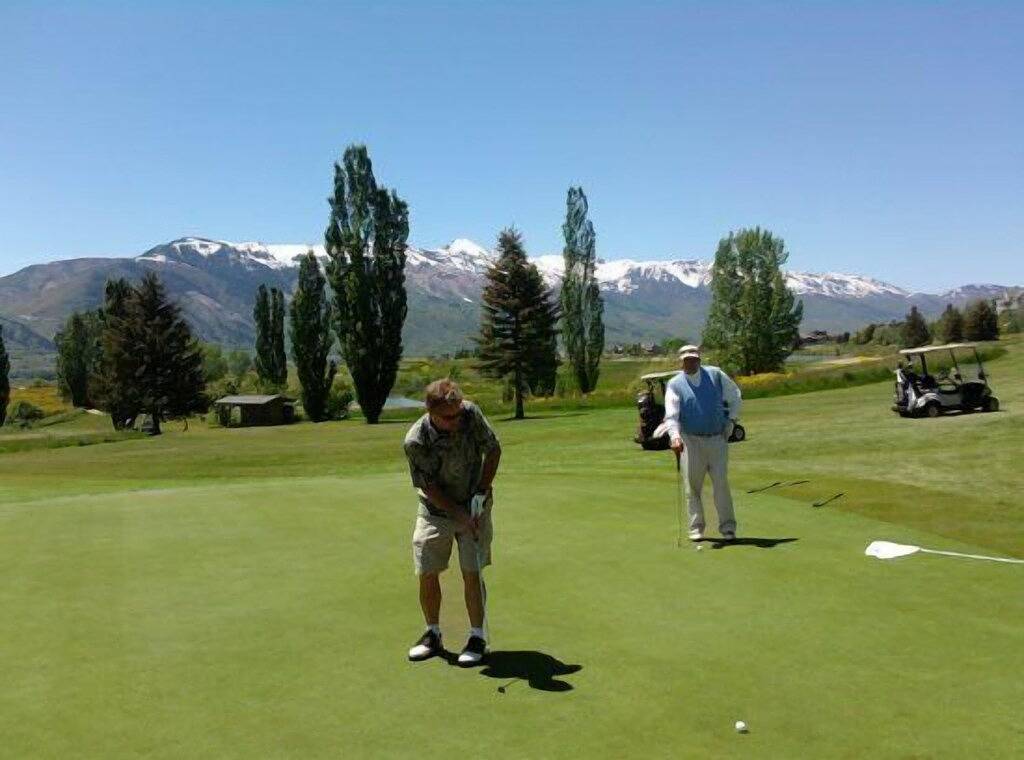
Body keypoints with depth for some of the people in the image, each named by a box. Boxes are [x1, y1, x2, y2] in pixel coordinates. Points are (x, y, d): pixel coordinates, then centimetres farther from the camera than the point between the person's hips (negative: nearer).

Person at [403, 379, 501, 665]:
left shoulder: (471, 413, -19)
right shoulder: (415, 441, -24)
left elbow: (493, 450, -4)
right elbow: (430, 488, -16)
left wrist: (482, 493, -10)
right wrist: (460, 515, -21)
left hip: (474, 506, 0)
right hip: (435, 510, 0)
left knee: (472, 573, -4)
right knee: (427, 574, 1)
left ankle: (477, 637, 10)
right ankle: (433, 634, 22)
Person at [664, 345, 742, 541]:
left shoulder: (716, 374, 4)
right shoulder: (674, 384, -1)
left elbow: (735, 397, 16)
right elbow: (671, 415, -12)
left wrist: (731, 420, 6)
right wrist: (675, 437, -28)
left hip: (718, 438, 0)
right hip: (691, 440, 0)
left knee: (721, 482, -3)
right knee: (693, 485, 3)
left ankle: (728, 527, 5)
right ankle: (696, 527, 13)